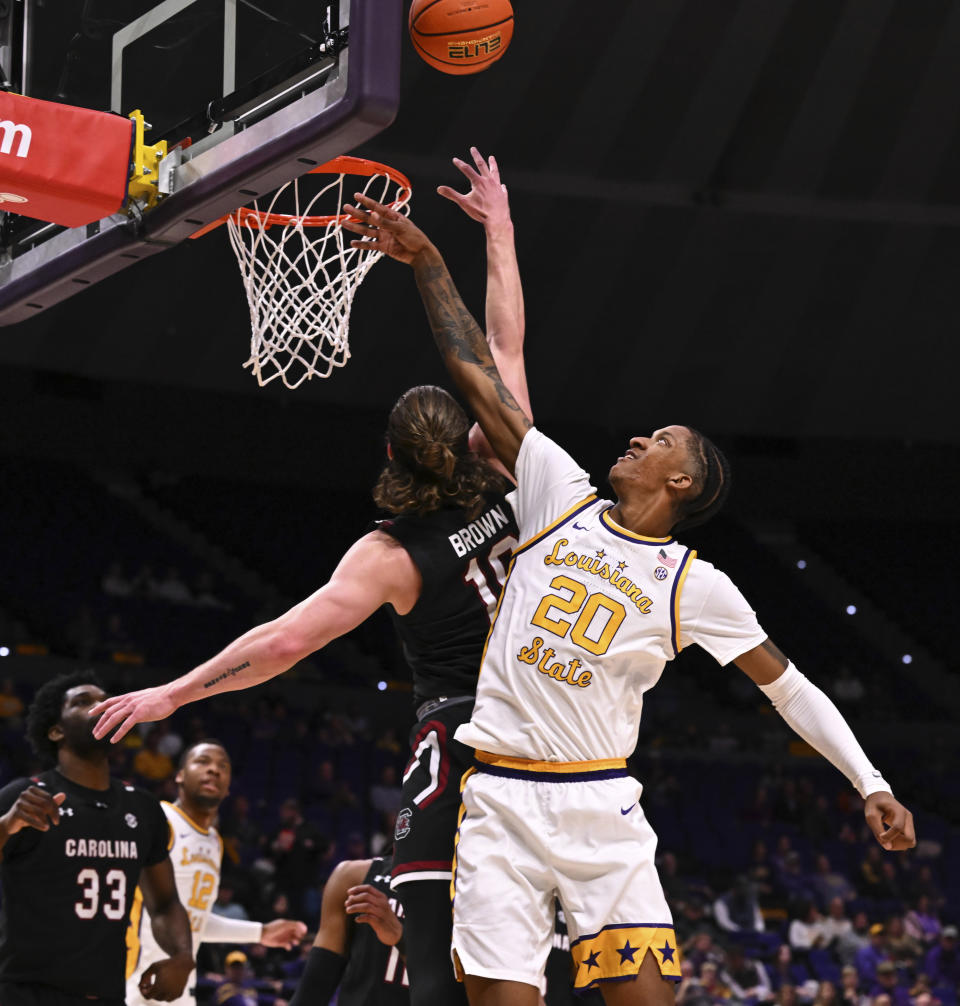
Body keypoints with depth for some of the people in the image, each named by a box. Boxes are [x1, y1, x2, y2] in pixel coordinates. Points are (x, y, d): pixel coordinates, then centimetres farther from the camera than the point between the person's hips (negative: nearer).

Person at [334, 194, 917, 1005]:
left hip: (599, 811, -1)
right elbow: (479, 377, 9)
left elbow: (788, 686, 6)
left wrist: (871, 784, -4)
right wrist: (426, 261, 8)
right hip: (499, 800, 1)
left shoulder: (694, 586, 2)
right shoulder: (562, 496, 7)